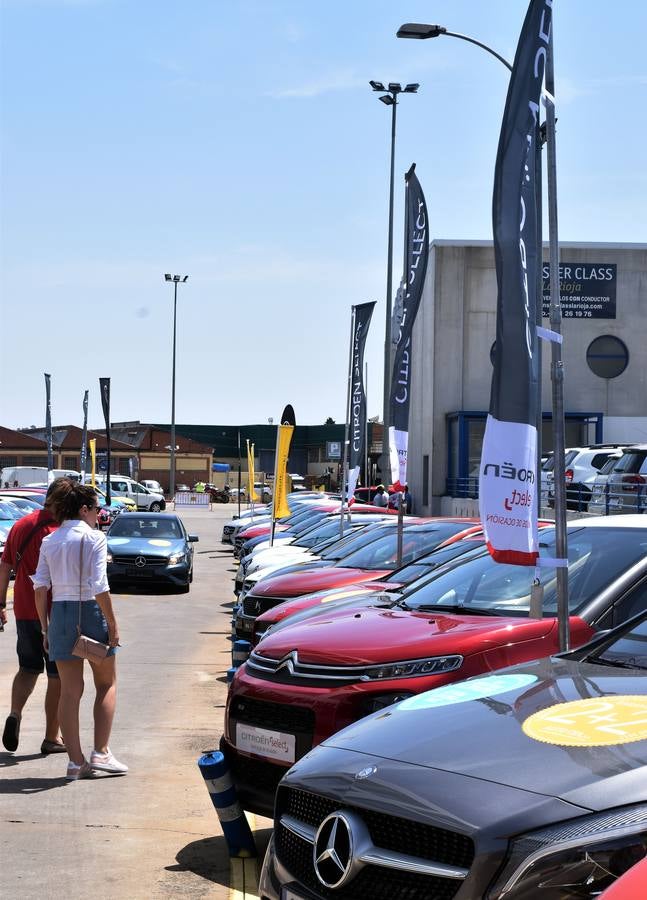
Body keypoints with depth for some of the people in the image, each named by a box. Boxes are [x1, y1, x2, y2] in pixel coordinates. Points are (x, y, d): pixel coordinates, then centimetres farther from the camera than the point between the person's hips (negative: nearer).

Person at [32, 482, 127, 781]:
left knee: (70, 689, 9)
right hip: (91, 611, -5)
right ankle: (100, 753, 5)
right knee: (107, 684, 12)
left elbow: (40, 587, 5)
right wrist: (112, 624, -10)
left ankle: (76, 761, 9)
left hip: (60, 614, 5)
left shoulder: (49, 542, 8)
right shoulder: (93, 537, -8)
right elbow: (99, 586, -16)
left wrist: (46, 628, 11)